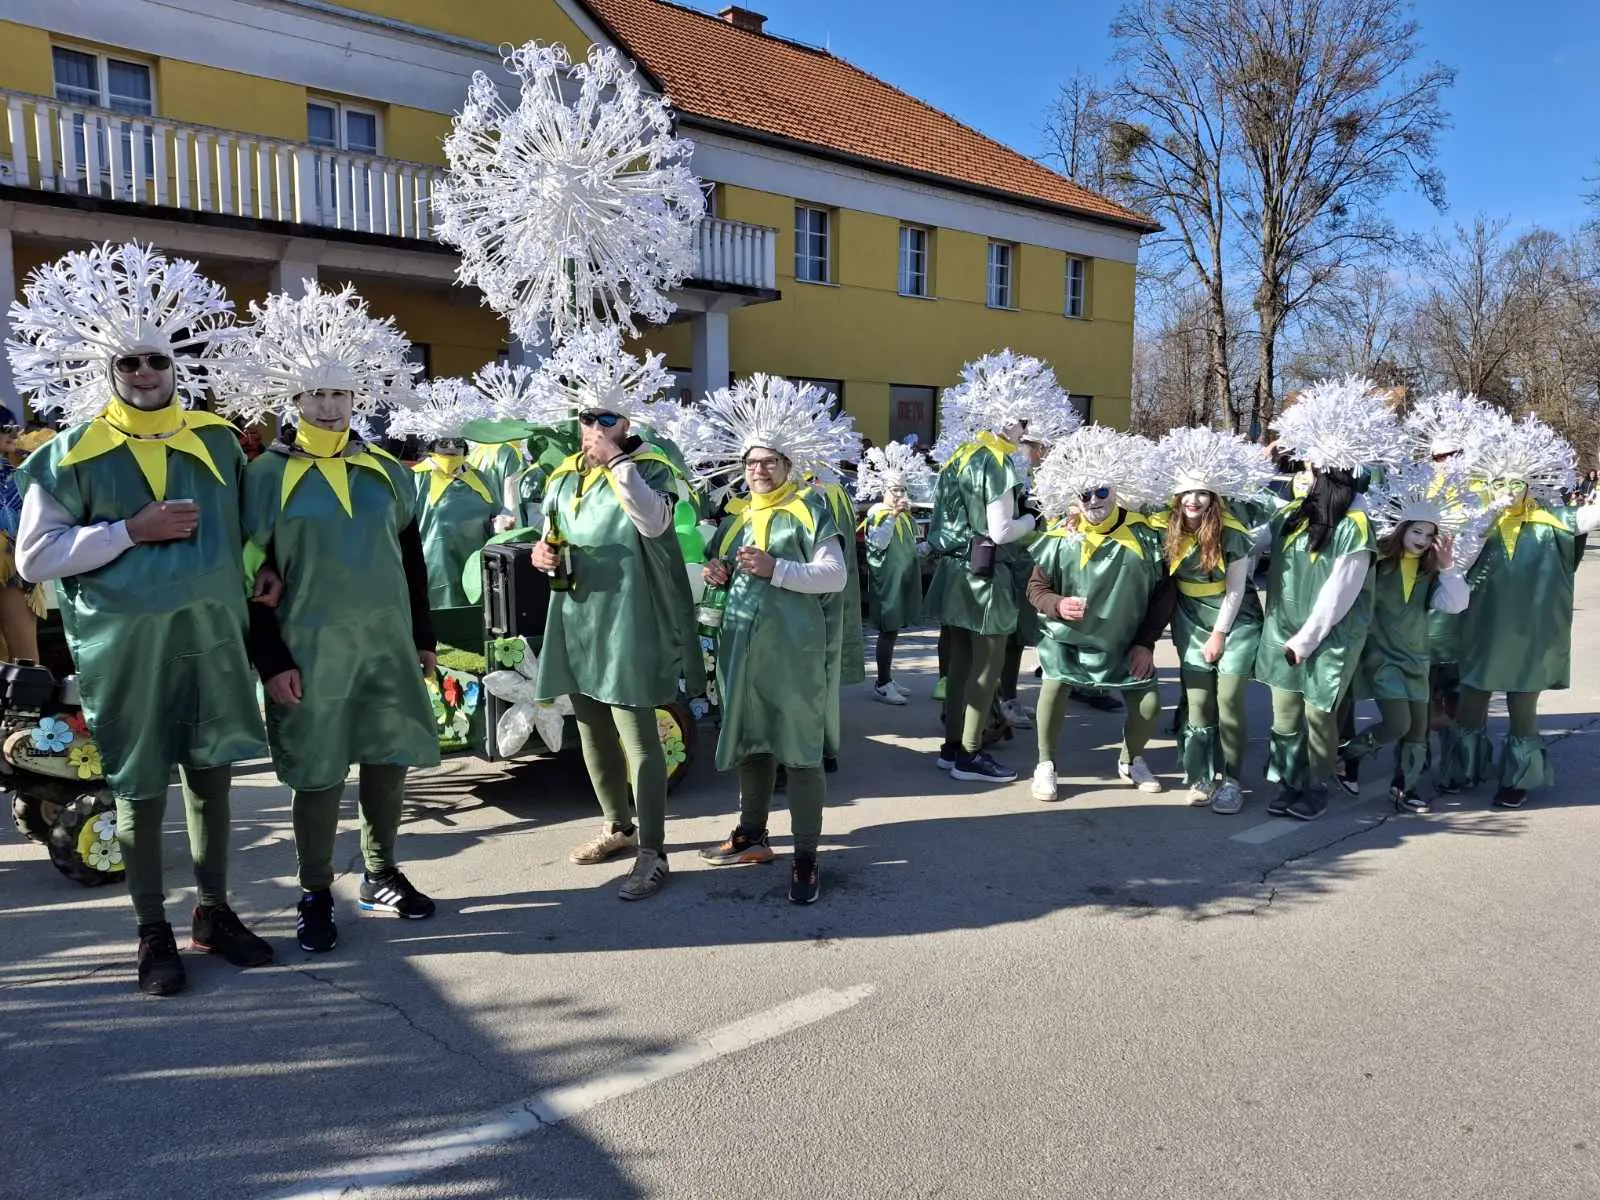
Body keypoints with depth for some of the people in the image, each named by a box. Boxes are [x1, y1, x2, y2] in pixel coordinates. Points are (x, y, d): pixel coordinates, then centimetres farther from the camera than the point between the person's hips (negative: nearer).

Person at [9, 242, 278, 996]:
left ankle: (213, 913, 25)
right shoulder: (72, 454, -3)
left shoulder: (216, 440, 7)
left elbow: (244, 524, 22)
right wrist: (132, 530, -15)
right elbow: (34, 556, -6)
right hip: (126, 646, -3)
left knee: (212, 773, 10)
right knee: (140, 788, 6)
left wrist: (266, 569, 4)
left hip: (211, 635, 3)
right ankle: (153, 933, 21)